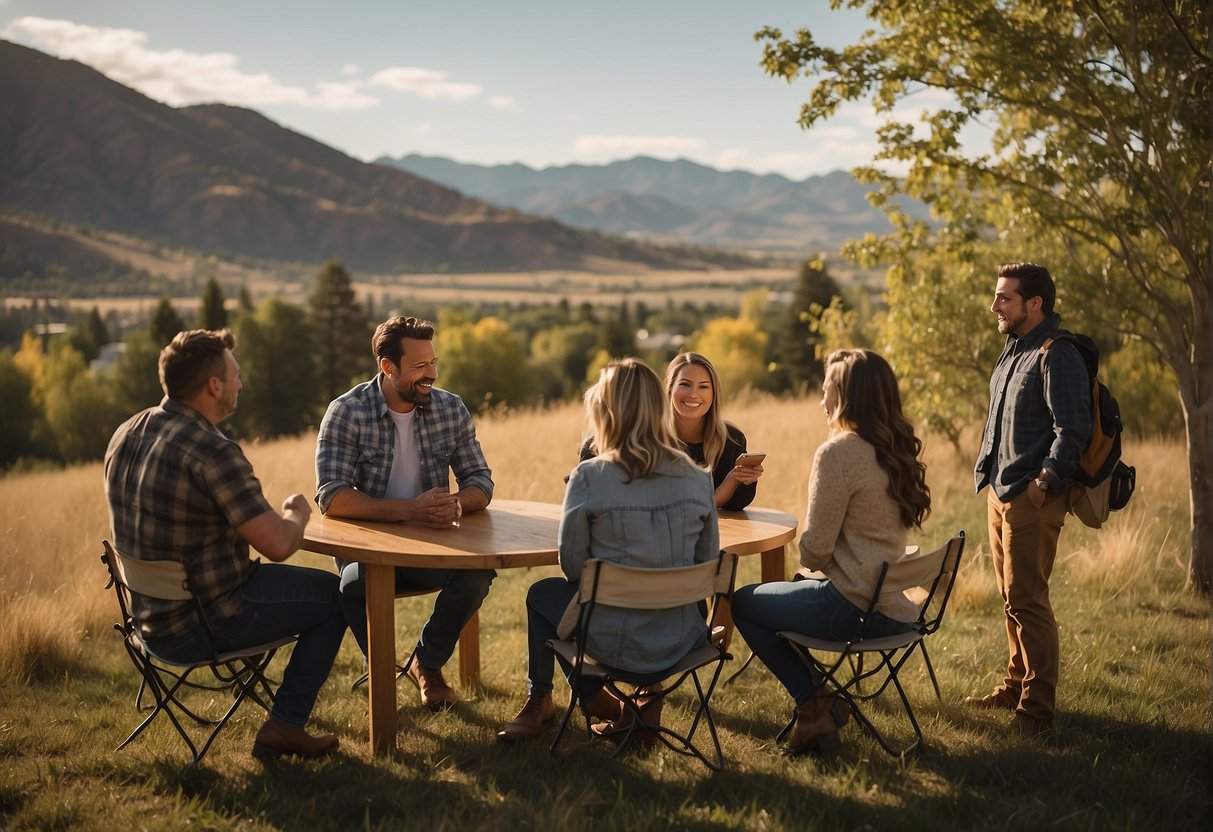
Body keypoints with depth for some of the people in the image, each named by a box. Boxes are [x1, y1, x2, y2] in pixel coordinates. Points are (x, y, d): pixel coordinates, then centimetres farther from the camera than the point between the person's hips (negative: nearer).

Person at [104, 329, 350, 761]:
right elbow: (279, 544, -25)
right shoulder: (213, 452, -26)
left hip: (152, 616, 9)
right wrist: (296, 513, -2)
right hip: (208, 621, -9)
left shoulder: (125, 435, 2)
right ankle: (284, 725, 10)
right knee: (337, 595, 9)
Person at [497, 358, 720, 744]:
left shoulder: (589, 478, -14)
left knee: (542, 594, 24)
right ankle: (649, 699, 31)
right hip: (683, 639, 4)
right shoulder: (698, 479, -3)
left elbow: (571, 564, -6)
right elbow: (709, 563, 5)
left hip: (617, 643, -4)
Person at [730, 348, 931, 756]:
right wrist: (827, 563, 15)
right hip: (896, 607, 9)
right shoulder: (897, 450, 7)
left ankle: (814, 704, 7)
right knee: (797, 587, 30)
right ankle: (819, 706, 21)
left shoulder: (838, 453, -18)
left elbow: (814, 550, -15)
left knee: (744, 602, 12)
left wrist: (810, 559, 6)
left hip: (853, 606, -8)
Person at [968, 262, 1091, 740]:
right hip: (1000, 494, 10)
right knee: (1011, 597, 17)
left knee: (1027, 601, -7)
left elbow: (1073, 430, -20)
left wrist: (1045, 482, -22)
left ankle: (1037, 709, -1)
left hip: (1032, 499, -10)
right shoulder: (1014, 350, 15)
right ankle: (1017, 685, 29)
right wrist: (989, 472, 14)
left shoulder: (1058, 356, -14)